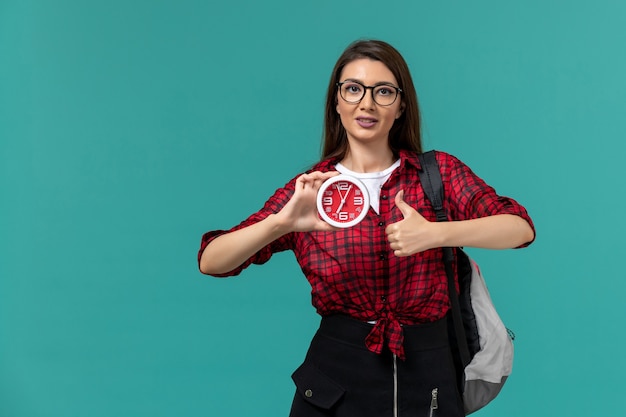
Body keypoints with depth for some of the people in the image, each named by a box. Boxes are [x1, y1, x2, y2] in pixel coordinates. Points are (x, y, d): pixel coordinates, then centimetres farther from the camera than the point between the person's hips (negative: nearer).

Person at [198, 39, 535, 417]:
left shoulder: (440, 172, 0)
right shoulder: (310, 189, -1)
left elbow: (521, 228, -13)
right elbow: (211, 261, -9)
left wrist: (435, 233, -30)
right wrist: (281, 222, -28)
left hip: (427, 375, 0)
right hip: (337, 374, 0)